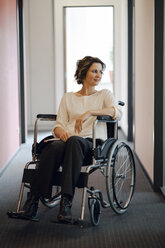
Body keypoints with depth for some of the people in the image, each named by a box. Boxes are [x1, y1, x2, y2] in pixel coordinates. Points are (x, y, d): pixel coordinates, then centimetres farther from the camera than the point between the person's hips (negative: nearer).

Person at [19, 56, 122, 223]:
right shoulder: (68, 97, 24)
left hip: (90, 143, -1)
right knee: (54, 147, -36)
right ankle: (32, 202, -38)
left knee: (74, 142, -39)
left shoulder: (104, 94, 19)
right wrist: (61, 132, -10)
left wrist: (90, 112, -15)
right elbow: (59, 125, 15)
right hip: (67, 140, 2)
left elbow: (117, 112, -3)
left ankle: (66, 202, -46)